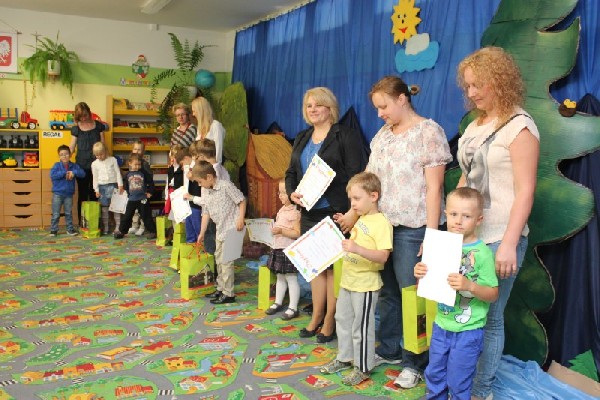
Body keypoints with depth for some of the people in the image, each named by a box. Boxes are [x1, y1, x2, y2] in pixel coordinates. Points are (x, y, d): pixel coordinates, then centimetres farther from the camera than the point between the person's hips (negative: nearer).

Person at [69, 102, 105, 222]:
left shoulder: (98, 125, 5)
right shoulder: (76, 129, 4)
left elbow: (103, 144, 7)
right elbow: (72, 147, 1)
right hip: (82, 165, 0)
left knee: (94, 194, 4)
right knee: (82, 194, 2)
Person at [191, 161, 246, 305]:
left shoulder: (226, 186, -14)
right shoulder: (207, 194, 9)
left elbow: (241, 201, -12)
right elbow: (206, 213, 13)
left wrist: (240, 219, -21)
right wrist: (202, 233, 14)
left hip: (231, 229, -9)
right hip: (220, 230, 9)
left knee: (226, 260, -7)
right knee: (219, 259, 17)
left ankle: (228, 294, 1)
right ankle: (221, 288, 31)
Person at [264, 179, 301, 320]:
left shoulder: (295, 212, -18)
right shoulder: (282, 210, 10)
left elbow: (297, 233, -22)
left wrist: (281, 231, -26)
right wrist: (274, 230, 9)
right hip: (278, 248, 9)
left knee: (291, 278, 0)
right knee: (280, 277, 20)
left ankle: (293, 308, 9)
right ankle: (278, 303, 33)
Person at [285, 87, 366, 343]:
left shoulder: (346, 136, -5)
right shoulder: (302, 139, 16)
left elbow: (356, 176, -11)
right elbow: (291, 173, 17)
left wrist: (349, 212, -18)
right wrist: (292, 193, -4)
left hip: (335, 214, -6)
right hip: (309, 213, 7)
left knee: (333, 266, 0)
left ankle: (330, 320, 13)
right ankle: (316, 317, 26)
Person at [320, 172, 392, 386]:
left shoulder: (381, 223, -18)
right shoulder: (361, 220, 9)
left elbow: (382, 256, -27)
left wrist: (357, 248, -38)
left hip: (365, 284, -9)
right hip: (348, 280, 9)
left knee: (361, 327, 4)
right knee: (343, 320, 20)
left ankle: (363, 368, 21)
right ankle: (344, 358, 37)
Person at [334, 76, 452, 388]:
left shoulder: (428, 131, -6)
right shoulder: (382, 135, 14)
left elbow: (433, 187, -11)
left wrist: (431, 234, -14)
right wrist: (352, 213, 10)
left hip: (412, 229, -6)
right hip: (381, 224, 6)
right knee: (387, 291, 13)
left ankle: (414, 363, 15)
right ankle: (388, 350, 28)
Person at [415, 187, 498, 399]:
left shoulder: (482, 253, -17)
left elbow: (493, 294, -14)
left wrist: (470, 285, -31)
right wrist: (420, 275, -12)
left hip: (468, 330, -5)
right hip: (441, 325, 5)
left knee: (458, 383, 10)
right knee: (434, 375, 21)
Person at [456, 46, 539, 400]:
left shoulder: (519, 126, -8)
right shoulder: (476, 125, 13)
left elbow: (525, 191, -13)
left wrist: (509, 244, -18)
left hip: (498, 239, -6)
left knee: (488, 317, 2)